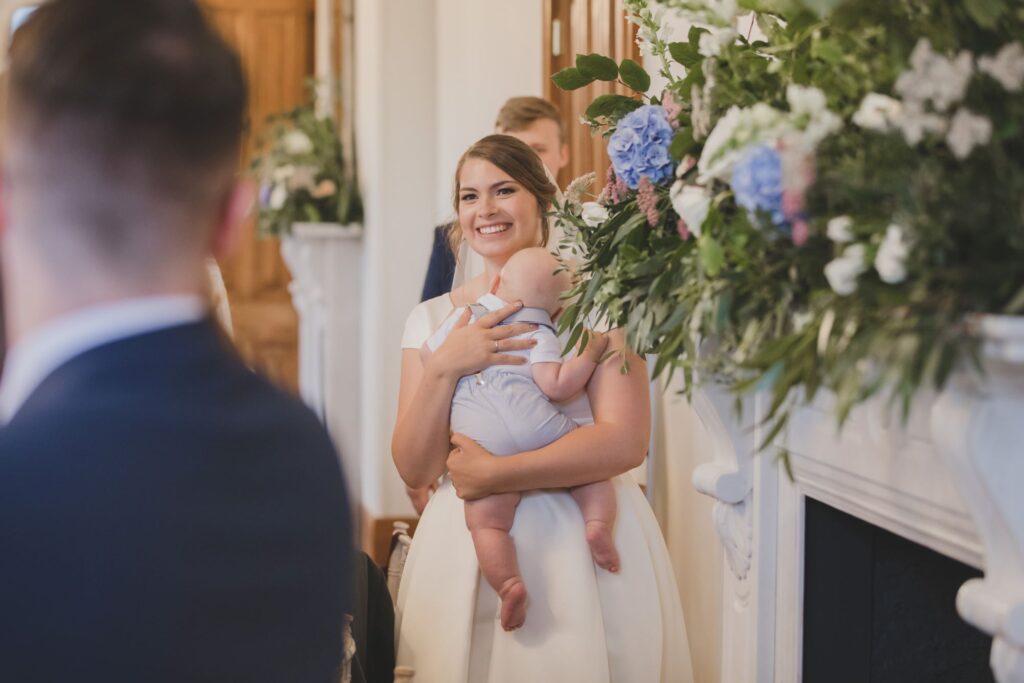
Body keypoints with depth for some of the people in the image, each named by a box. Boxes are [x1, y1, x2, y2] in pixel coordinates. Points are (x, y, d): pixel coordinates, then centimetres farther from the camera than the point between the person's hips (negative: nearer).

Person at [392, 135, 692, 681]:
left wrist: (493, 475, -16)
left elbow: (625, 442, -14)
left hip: (578, 541, -3)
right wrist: (443, 369, -13)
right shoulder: (431, 319, 7)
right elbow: (413, 470, 1)